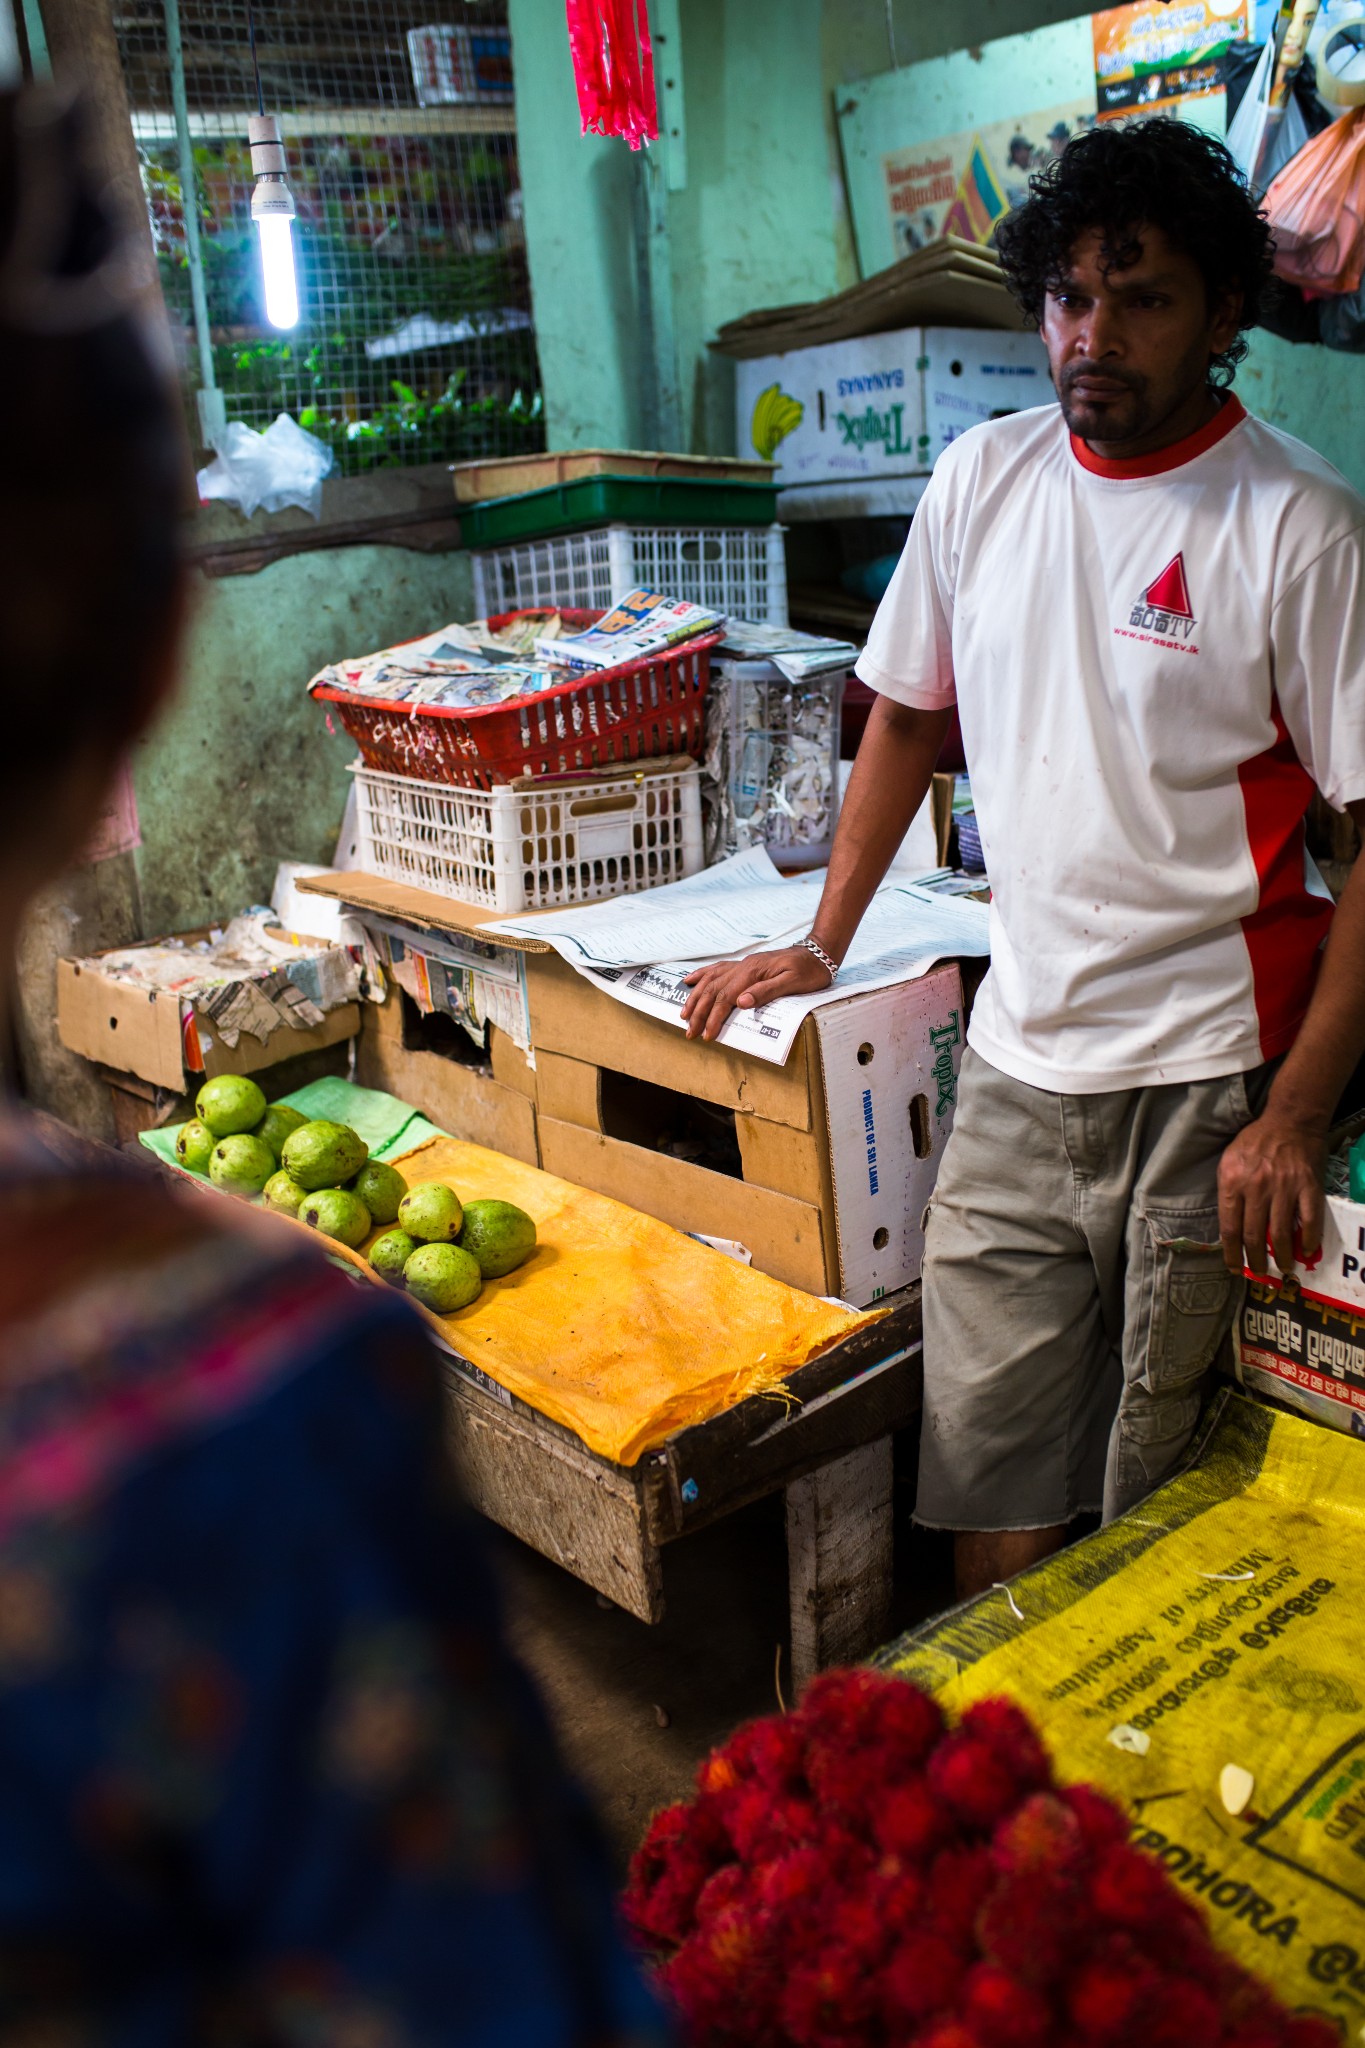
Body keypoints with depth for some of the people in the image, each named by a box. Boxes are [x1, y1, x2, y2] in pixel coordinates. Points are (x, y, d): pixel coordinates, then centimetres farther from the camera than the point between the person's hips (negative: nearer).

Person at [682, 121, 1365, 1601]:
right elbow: (908, 710, 19)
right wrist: (821, 945, 17)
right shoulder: (981, 480, 6)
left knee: (1165, 1510, 7)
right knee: (988, 1477, 9)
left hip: (1210, 1088, -4)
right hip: (1017, 1066, 4)